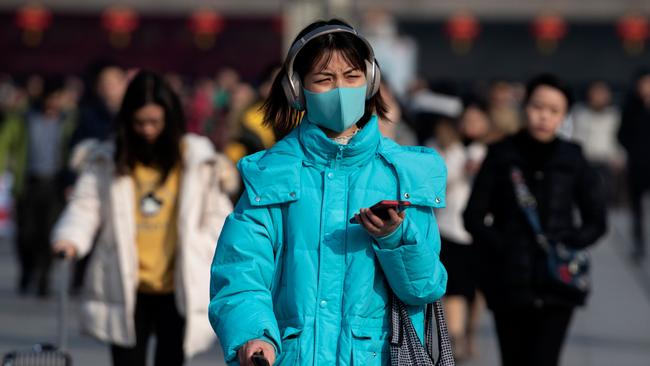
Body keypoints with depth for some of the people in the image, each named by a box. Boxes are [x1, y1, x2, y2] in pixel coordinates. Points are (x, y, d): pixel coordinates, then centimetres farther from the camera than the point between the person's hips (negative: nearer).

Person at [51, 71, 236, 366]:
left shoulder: (197, 159, 2)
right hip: (125, 291, 0)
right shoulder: (106, 160, 3)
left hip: (178, 292, 0)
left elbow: (216, 214, 7)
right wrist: (70, 238, -21)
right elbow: (85, 207, -1)